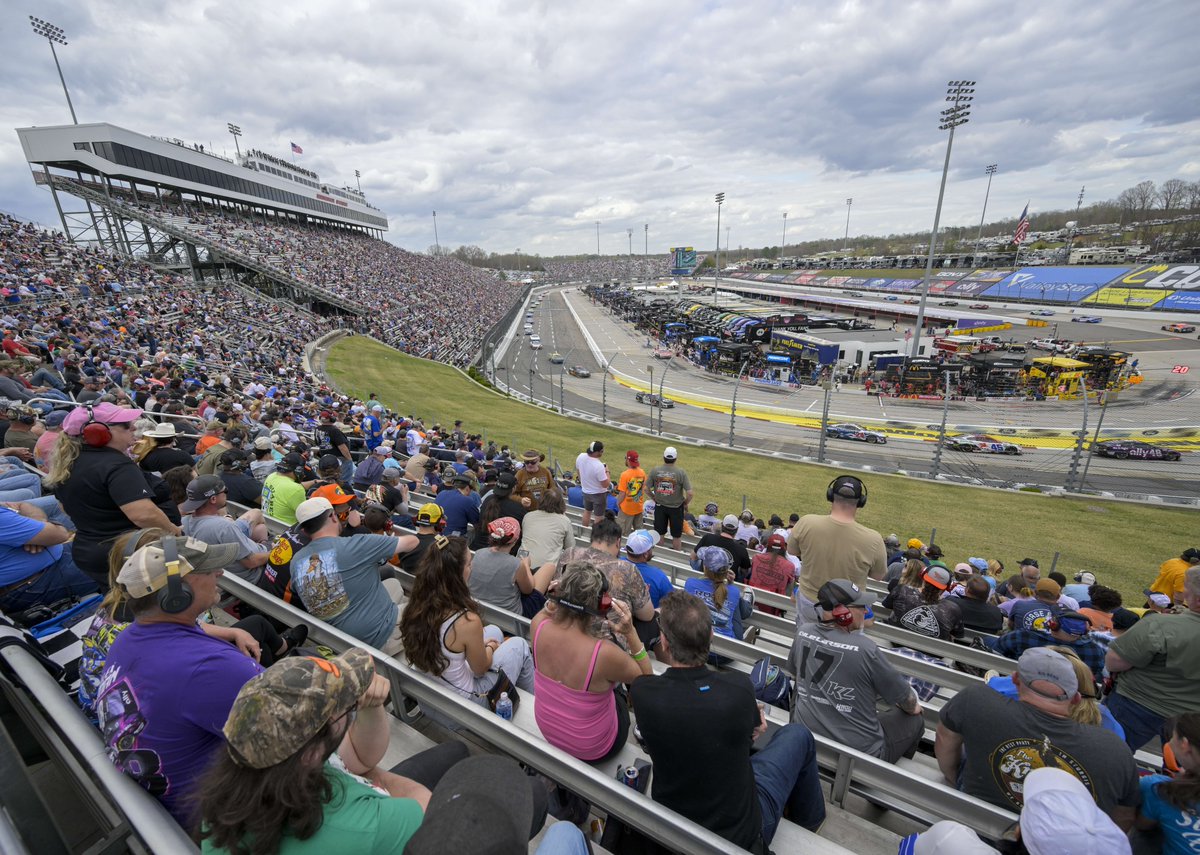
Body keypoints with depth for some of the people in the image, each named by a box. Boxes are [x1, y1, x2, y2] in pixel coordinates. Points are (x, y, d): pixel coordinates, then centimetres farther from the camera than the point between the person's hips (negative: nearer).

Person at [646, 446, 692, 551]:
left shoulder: (655, 470, -13)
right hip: (676, 507, -2)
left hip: (660, 506, 2)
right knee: (677, 535, 16)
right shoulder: (681, 472, -19)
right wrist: (685, 504, -1)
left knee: (659, 533, 19)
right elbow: (689, 493, -20)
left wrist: (654, 499, 9)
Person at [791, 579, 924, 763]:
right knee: (914, 719, 20)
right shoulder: (865, 648, -23)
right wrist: (913, 706, 16)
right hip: (859, 752, -3)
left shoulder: (803, 632, -10)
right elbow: (905, 698, -7)